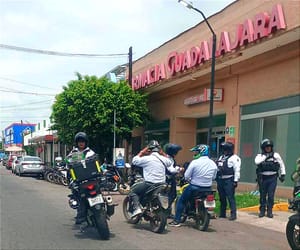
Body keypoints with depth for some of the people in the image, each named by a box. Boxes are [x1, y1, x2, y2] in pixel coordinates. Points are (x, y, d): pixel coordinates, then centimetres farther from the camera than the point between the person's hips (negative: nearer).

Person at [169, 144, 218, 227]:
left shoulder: (194, 162, -16)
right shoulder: (213, 163, -1)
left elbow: (186, 176, -12)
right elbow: (213, 177, 10)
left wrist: (190, 180, 9)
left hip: (195, 187, -4)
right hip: (208, 188, 5)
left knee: (181, 201, 13)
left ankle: (177, 221, 11)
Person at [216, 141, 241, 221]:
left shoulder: (234, 158, -5)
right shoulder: (221, 157, 20)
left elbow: (237, 170, -12)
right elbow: (217, 168, 24)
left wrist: (236, 181, -17)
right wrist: (217, 179, 21)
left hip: (229, 181, -8)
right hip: (220, 180, 8)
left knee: (230, 198, -9)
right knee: (222, 198, 12)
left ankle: (233, 214, -8)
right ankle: (222, 213, 20)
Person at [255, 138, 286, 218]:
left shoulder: (276, 155, 4)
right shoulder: (260, 155, 1)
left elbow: (281, 164, 14)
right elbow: (257, 162, -21)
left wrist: (282, 174, 10)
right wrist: (265, 156, -17)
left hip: (272, 178, 0)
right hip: (263, 178, 0)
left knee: (271, 196, 0)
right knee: (262, 195, 7)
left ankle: (269, 211, 11)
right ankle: (262, 211, 18)